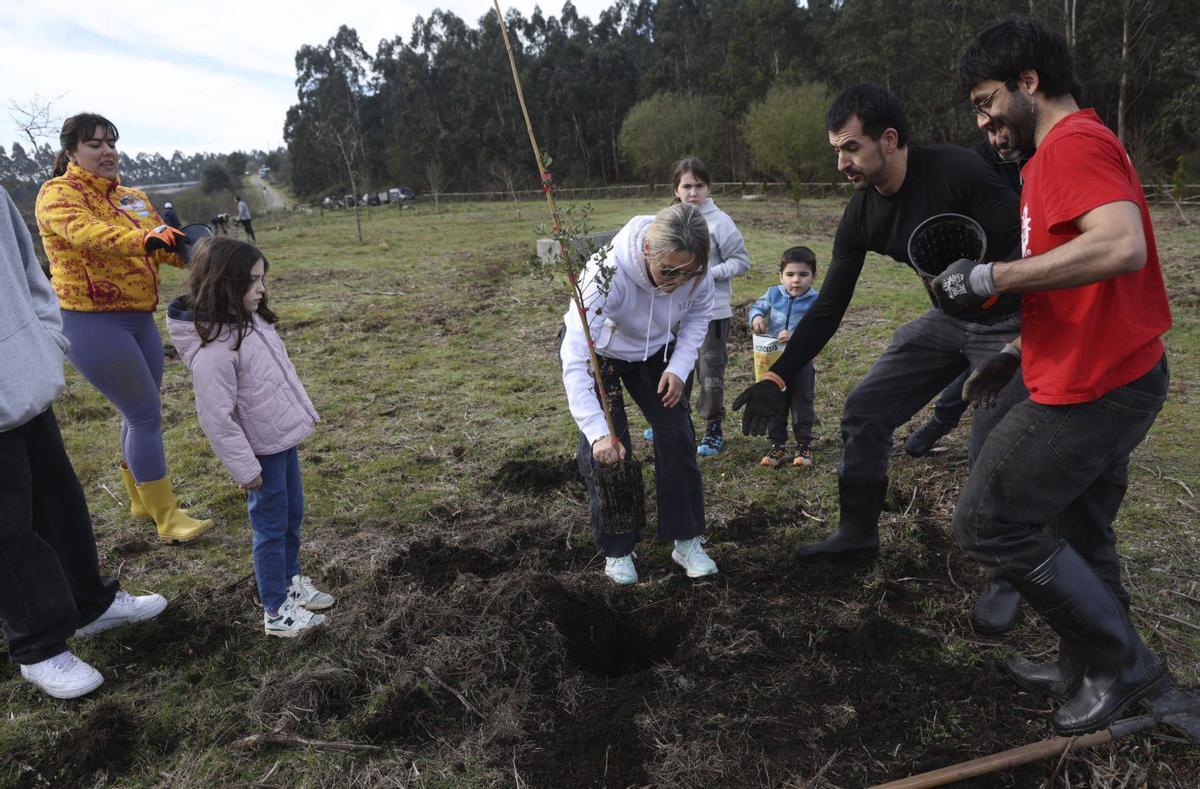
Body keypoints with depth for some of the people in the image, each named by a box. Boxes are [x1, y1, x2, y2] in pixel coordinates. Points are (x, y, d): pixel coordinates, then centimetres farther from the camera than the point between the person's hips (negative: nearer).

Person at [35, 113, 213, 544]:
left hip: (139, 319, 7)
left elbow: (163, 245, 5)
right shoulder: (58, 194, -7)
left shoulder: (132, 197, 14)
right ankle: (167, 518, 1)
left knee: (139, 414, 15)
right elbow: (86, 233, -28)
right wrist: (145, 239, -44)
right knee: (146, 414, -8)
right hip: (93, 323, -7)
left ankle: (140, 500, 31)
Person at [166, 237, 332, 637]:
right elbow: (216, 417, -23)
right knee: (272, 528, 6)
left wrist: (301, 414, 17)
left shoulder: (251, 321, 2)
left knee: (292, 517, 21)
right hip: (262, 451, -8)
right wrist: (245, 468, -17)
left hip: (285, 438, 8)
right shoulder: (213, 347, -25)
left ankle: (291, 581, 41)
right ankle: (276, 611, 22)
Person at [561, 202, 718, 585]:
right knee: (606, 450, -10)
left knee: (677, 439, -4)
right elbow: (576, 359, -46)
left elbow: (699, 313, -4)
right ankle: (616, 551, 10)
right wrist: (598, 432, -52)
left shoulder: (693, 270, -28)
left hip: (654, 351, 4)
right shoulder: (607, 273, -43)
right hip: (596, 351, -3)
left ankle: (687, 541, 13)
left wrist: (679, 367, -17)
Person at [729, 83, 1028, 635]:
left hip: (1007, 323, -6)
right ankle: (858, 533, 22)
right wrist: (777, 379, -8)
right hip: (947, 319, 7)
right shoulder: (861, 216, -7)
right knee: (864, 412, 3)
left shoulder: (955, 172, -27)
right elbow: (829, 308, -3)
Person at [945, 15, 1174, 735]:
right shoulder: (1079, 146, 19)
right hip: (1120, 377, 10)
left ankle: (1123, 663, 14)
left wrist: (990, 278, -27)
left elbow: (1121, 246, -32)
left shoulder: (1073, 142, -14)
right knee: (1079, 532, 19)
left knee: (988, 524, -2)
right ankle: (1088, 669, 35)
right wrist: (1020, 355, 18)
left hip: (1090, 390, -10)